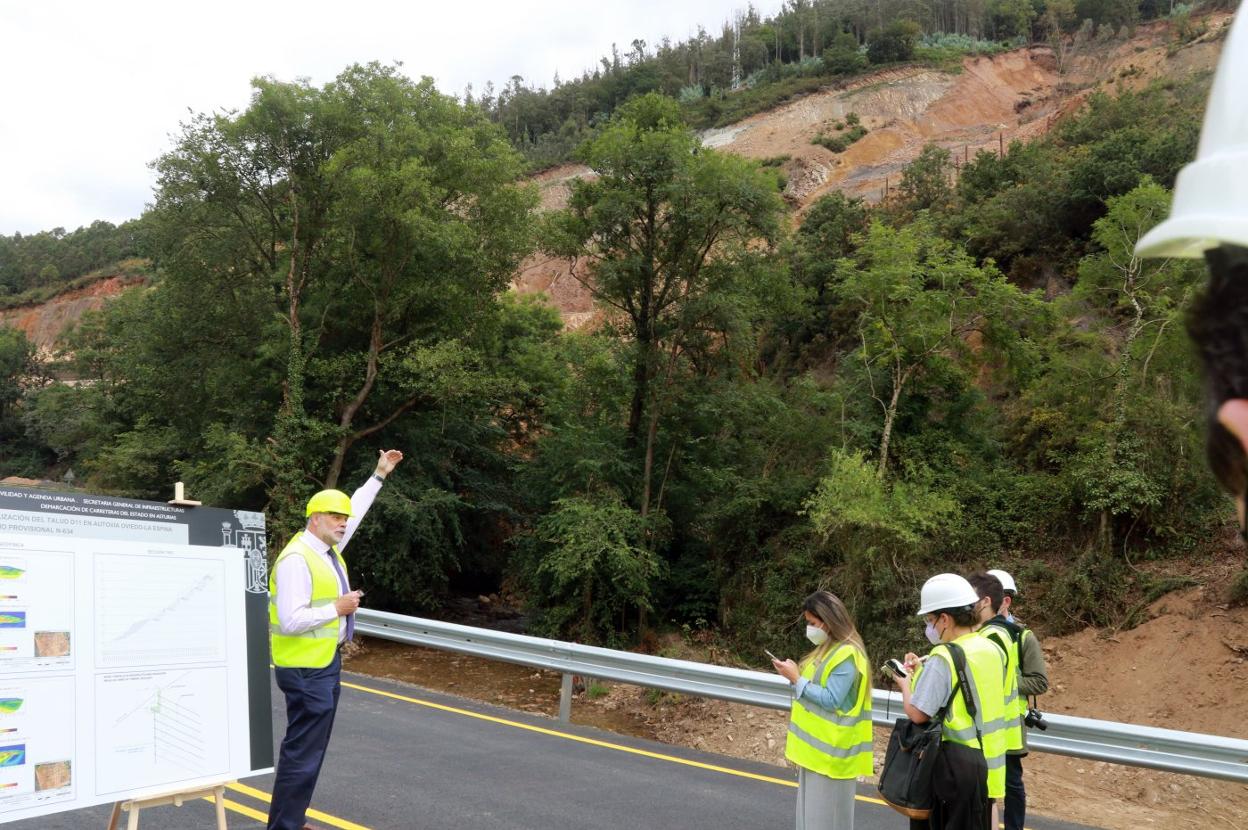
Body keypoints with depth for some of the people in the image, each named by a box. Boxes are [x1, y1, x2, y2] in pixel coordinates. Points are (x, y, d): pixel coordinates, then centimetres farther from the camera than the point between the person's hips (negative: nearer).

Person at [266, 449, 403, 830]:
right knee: (303, 751, -4)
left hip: (325, 663, 10)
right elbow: (290, 621, -26)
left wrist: (380, 474, 21)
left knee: (310, 748, 17)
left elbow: (354, 509, 22)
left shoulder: (328, 549, 7)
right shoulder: (297, 559, -19)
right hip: (306, 669, -10)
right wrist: (338, 608, -18)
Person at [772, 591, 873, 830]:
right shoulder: (829, 648, 13)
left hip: (830, 750, -10)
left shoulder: (847, 655, -18)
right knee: (812, 810, 15)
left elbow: (831, 700, -23)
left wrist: (797, 680, -20)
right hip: (817, 746, 10)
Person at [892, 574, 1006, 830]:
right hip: (987, 762, 8)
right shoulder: (992, 650, 5)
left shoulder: (944, 657, -20)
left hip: (957, 765, -8)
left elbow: (917, 714, -21)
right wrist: (923, 672, 13)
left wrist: (905, 683, -3)